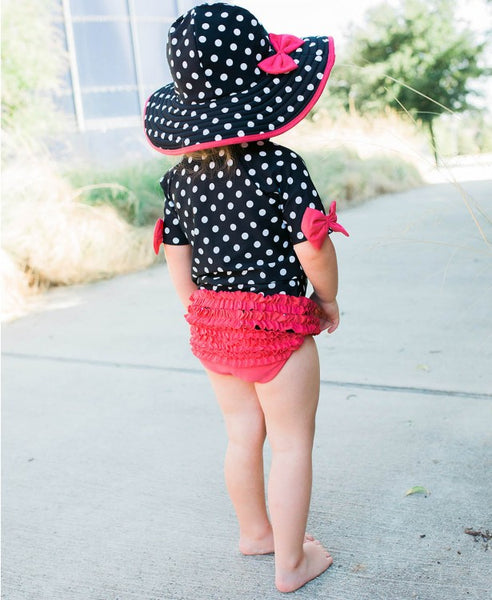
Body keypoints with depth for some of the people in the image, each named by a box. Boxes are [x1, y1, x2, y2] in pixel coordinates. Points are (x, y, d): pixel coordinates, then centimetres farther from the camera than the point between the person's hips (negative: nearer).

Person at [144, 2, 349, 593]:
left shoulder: (181, 173, 0)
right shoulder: (280, 165, -18)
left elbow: (176, 256, 6)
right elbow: (313, 251, -17)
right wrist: (329, 302, 2)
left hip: (213, 326, 6)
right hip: (276, 328, -6)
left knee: (242, 434, 22)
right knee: (291, 445, 10)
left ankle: (255, 531, 42)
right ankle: (291, 563, 23)